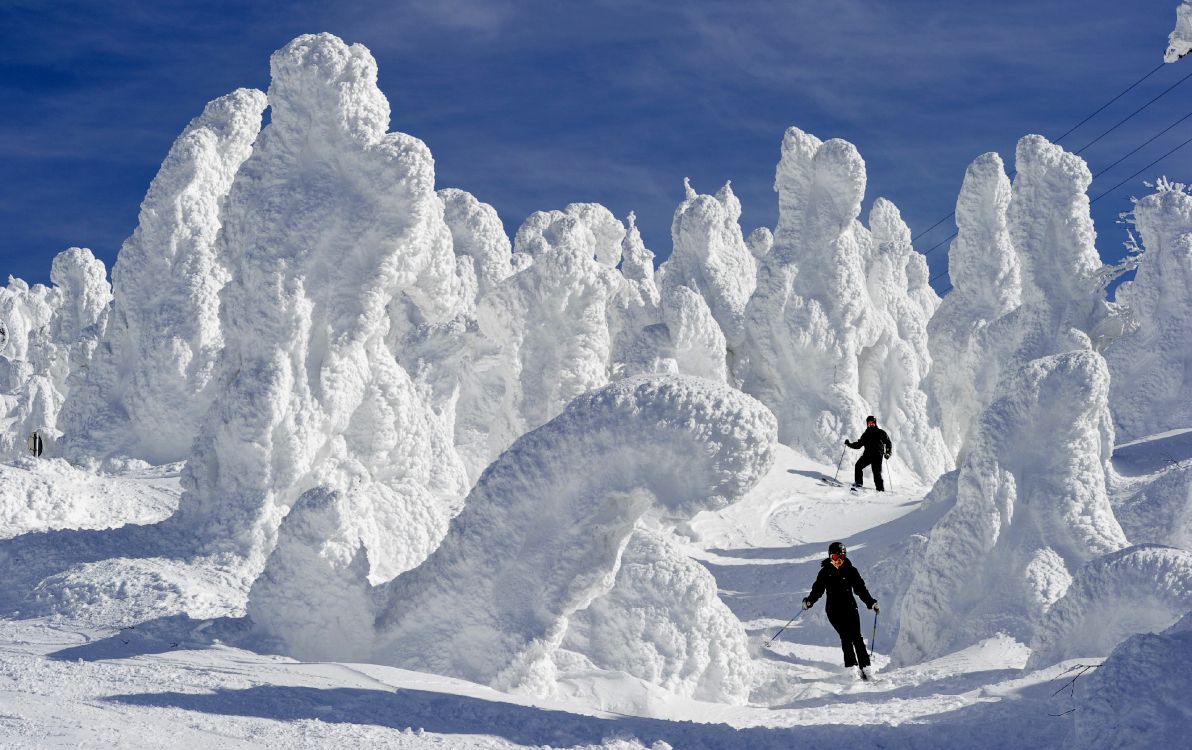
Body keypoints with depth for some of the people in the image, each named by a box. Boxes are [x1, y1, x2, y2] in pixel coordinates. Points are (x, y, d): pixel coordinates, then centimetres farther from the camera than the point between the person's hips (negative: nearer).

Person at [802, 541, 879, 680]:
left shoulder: (851, 571, 6)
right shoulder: (825, 572, 6)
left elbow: (861, 589, 7)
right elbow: (817, 589, 4)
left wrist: (871, 602, -4)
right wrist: (809, 601, -14)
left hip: (850, 608, 1)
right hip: (834, 610, -1)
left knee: (856, 637, -10)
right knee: (846, 637, -13)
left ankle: (864, 667, -10)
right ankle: (851, 666, -14)